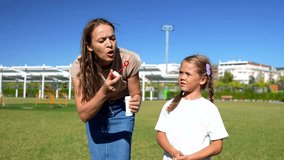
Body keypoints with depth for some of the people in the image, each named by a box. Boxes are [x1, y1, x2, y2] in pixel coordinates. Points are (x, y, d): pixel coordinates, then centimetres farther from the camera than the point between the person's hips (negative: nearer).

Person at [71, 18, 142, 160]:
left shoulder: (128, 60, -28)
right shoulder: (79, 66, -27)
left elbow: (135, 94, -13)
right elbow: (83, 114, -30)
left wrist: (135, 102, -37)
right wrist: (104, 91, -47)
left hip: (121, 110, 0)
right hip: (94, 111, 0)